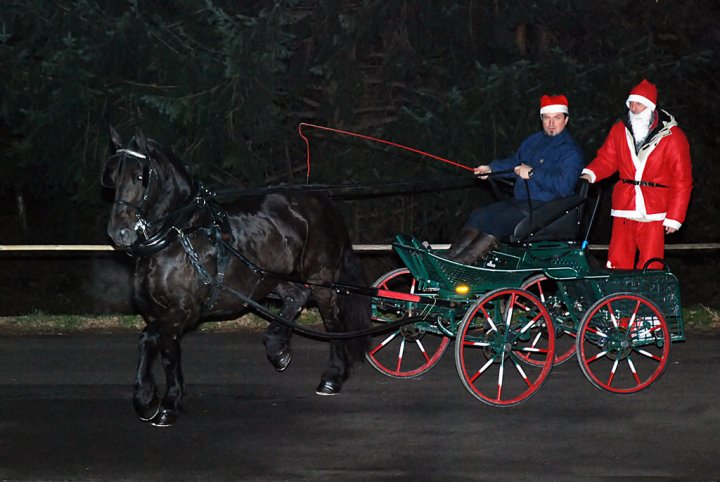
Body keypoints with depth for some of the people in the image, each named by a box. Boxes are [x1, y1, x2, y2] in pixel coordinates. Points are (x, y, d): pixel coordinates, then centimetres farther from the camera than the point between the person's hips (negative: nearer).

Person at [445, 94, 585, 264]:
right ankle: (449, 257, -17)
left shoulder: (570, 151, -9)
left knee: (495, 219, -27)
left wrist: (532, 173, -21)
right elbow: (514, 163, 32)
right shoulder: (534, 141, 18)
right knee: (478, 215, -8)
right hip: (520, 202, 9)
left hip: (544, 207, -9)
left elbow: (563, 185, -23)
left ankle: (460, 263, -29)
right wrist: (491, 168, 17)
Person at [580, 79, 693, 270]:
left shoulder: (672, 136, -2)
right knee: (617, 265, 0)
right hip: (623, 209, 4)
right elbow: (606, 159, 13)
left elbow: (682, 180, -2)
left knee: (650, 268, -5)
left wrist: (675, 217, -6)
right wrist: (590, 174, -10)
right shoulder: (620, 130, 10)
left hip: (653, 213, -3)